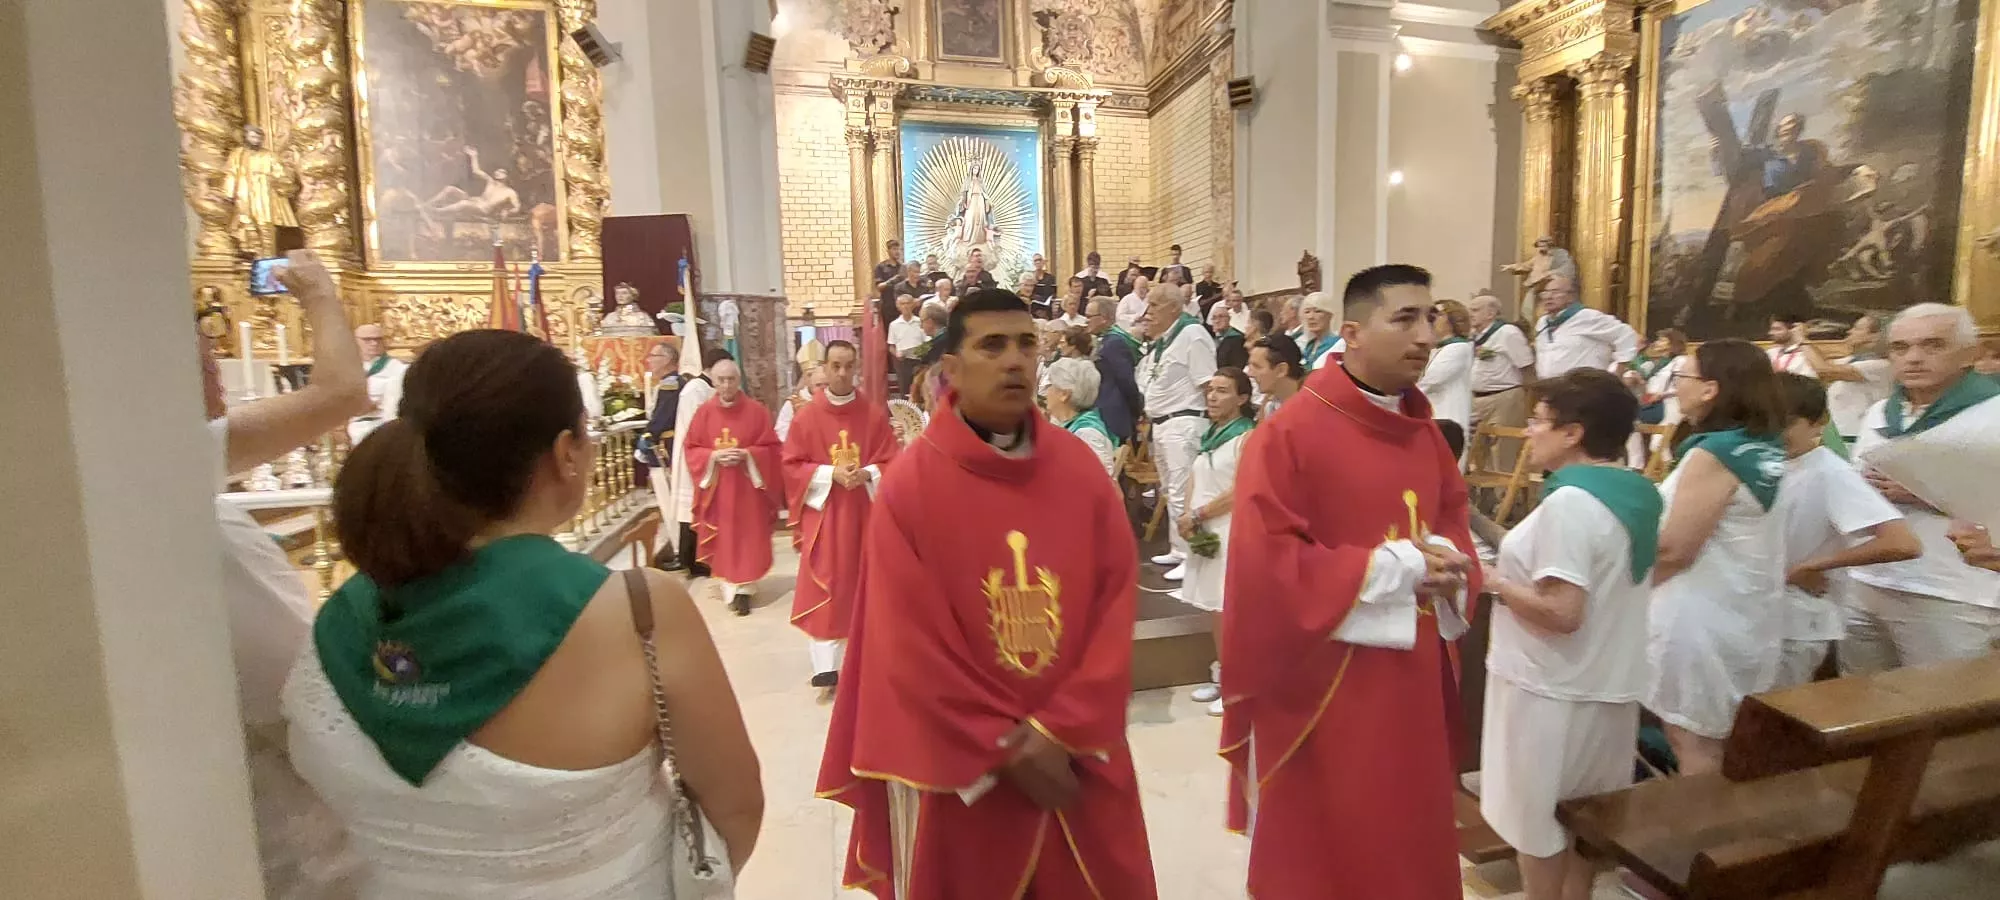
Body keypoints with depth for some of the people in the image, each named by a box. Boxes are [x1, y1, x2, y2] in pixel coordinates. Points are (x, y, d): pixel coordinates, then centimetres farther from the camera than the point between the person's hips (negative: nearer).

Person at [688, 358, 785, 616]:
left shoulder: (757, 411, -5)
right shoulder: (704, 412, 0)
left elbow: (771, 448, -3)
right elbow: (691, 449, 3)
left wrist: (747, 455, -19)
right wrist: (713, 456, -15)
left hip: (748, 487, -2)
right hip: (717, 488, 2)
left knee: (747, 538, 1)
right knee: (723, 538, 7)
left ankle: (743, 589, 9)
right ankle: (731, 586, 20)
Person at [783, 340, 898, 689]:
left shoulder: (875, 414, 0)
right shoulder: (806, 417, -2)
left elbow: (891, 463, 1)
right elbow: (792, 467, -3)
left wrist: (867, 474, -18)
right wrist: (831, 474, -16)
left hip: (865, 512, 1)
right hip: (822, 513, -1)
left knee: (864, 586, 9)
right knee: (825, 589, -1)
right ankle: (827, 664, 5)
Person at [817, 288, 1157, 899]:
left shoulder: (1080, 466, -3)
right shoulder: (908, 484, -13)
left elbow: (1117, 601, -5)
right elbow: (910, 645, -12)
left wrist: (1060, 729, -12)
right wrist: (1007, 748, -11)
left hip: (1079, 753, 3)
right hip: (961, 766, -3)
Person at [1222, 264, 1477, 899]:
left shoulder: (1423, 433, 5)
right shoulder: (1288, 434, -19)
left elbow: (1453, 518, 18)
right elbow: (1264, 565, -23)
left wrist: (1445, 562, -6)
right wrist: (1396, 566, -19)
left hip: (1411, 680, 7)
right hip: (1321, 685, -6)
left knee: (1407, 839, 21)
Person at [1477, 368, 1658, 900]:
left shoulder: (1570, 501, -23)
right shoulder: (1639, 493, 5)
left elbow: (1561, 612, -27)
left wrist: (1494, 580, -14)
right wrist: (1518, 567, 13)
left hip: (1552, 691, -9)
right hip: (1607, 684, 9)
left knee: (1539, 822, 9)